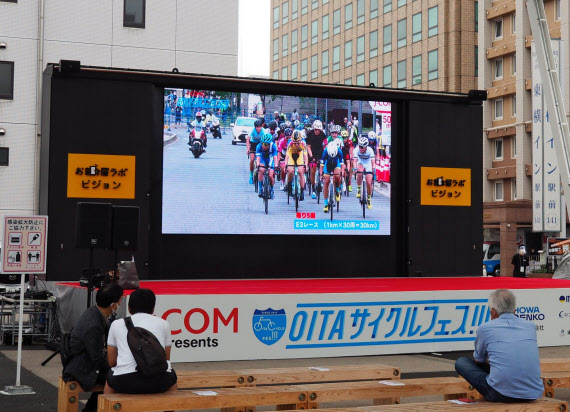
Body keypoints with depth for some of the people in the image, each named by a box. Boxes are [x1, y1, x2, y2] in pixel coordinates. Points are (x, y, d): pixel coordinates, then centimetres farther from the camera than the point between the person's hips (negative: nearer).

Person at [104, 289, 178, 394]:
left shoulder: (117, 324, 19)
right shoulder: (163, 323, 19)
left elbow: (112, 362, 23)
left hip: (125, 382, 0)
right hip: (158, 383, 0)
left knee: (110, 376, 36)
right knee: (171, 376, 36)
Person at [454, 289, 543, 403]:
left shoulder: (485, 328, 1)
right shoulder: (530, 326, 12)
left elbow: (479, 360, 20)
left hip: (501, 395, -6)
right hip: (533, 395, 6)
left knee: (461, 362, 14)